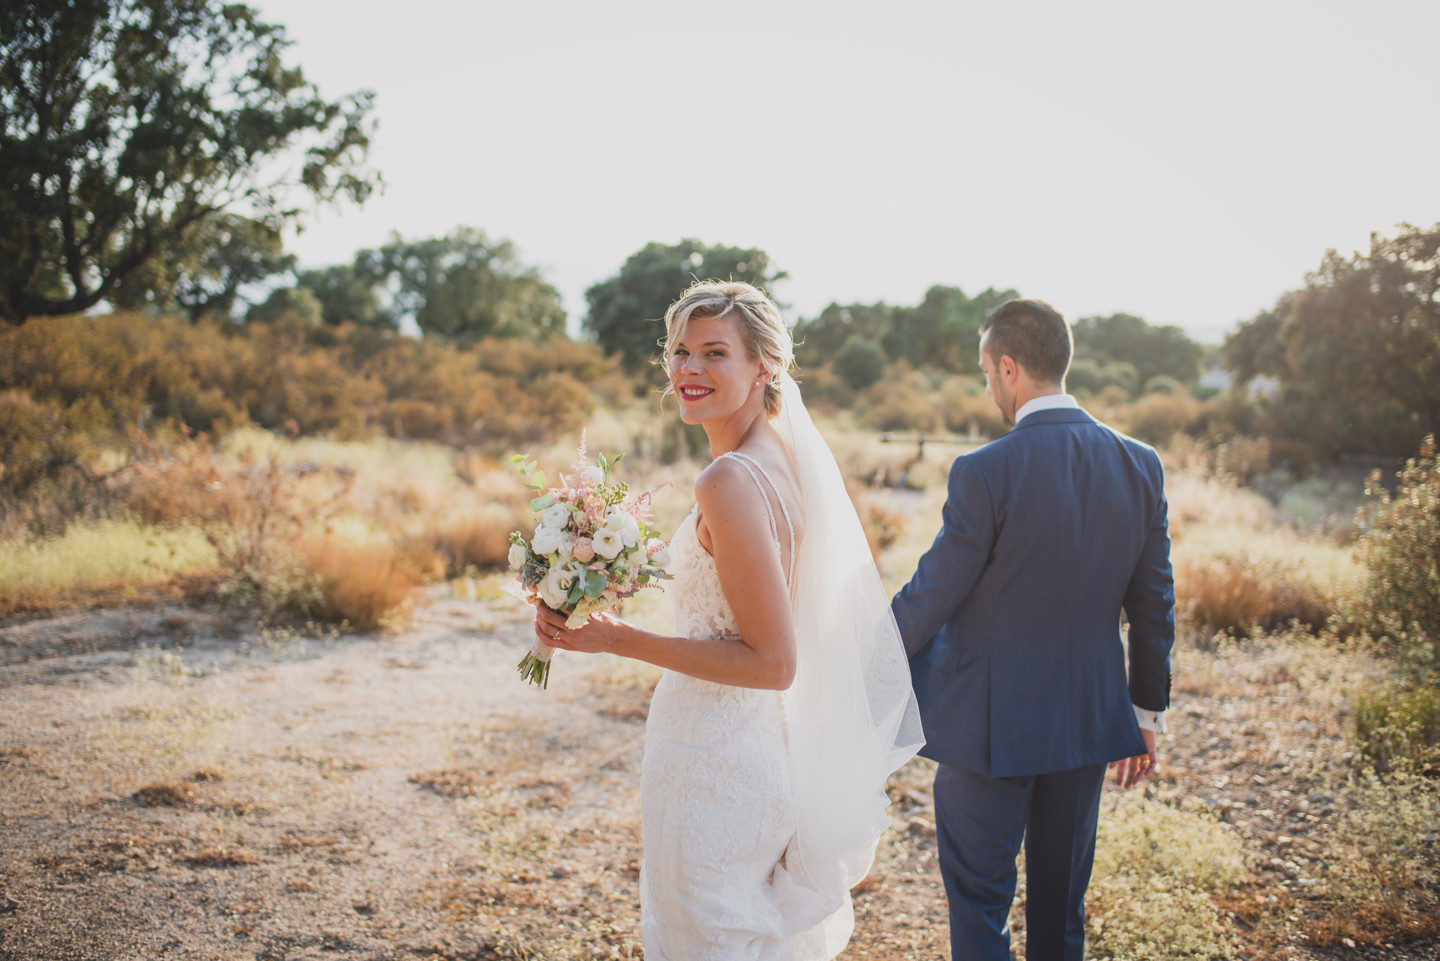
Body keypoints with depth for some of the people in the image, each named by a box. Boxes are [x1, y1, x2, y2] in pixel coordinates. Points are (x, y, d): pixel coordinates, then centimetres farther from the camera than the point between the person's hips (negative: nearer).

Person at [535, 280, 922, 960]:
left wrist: (621, 640, -22)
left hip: (715, 755, -9)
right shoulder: (793, 454, 3)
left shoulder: (730, 480, -25)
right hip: (773, 745, 9)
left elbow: (773, 662, -24)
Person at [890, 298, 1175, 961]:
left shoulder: (985, 472, -20)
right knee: (1062, 901, 21)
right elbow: (1154, 605, 3)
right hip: (1089, 720, 6)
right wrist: (1147, 712, 14)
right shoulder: (1140, 466, -3)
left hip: (988, 723, -5)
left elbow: (933, 593, -13)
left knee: (978, 900, 10)